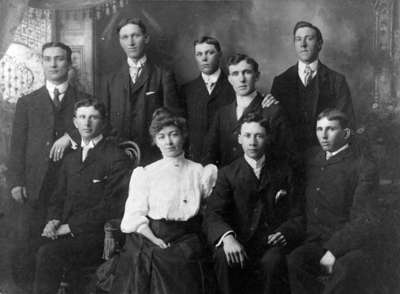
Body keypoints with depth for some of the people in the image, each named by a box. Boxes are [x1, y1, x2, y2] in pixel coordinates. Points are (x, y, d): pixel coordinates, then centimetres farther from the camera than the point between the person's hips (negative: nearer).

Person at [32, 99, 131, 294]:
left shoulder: (116, 157, -4)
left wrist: (70, 226, -13)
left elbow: (111, 205, -11)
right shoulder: (70, 157, 20)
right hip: (64, 231, 6)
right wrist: (53, 220, -1)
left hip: (94, 234, -6)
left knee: (49, 252, -28)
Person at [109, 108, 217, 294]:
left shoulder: (201, 172, 11)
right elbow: (135, 218, 0)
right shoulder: (144, 174, 8)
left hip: (184, 249, 0)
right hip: (148, 242, 0)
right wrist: (158, 242, -10)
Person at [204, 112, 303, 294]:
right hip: (240, 243, 0)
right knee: (223, 258, -31)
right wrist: (227, 237, -27)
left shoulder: (283, 171, 11)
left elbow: (296, 215, 8)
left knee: (272, 261, -33)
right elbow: (213, 214, -5)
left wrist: (285, 232, -15)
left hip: (273, 241, 0)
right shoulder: (228, 174, 8)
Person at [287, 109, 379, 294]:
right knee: (291, 263, -30)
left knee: (346, 271, -37)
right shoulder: (312, 159, 16)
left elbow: (365, 221, -10)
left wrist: (334, 250, -20)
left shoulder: (363, 167, -1)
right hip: (315, 243, 4)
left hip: (349, 244, -3)